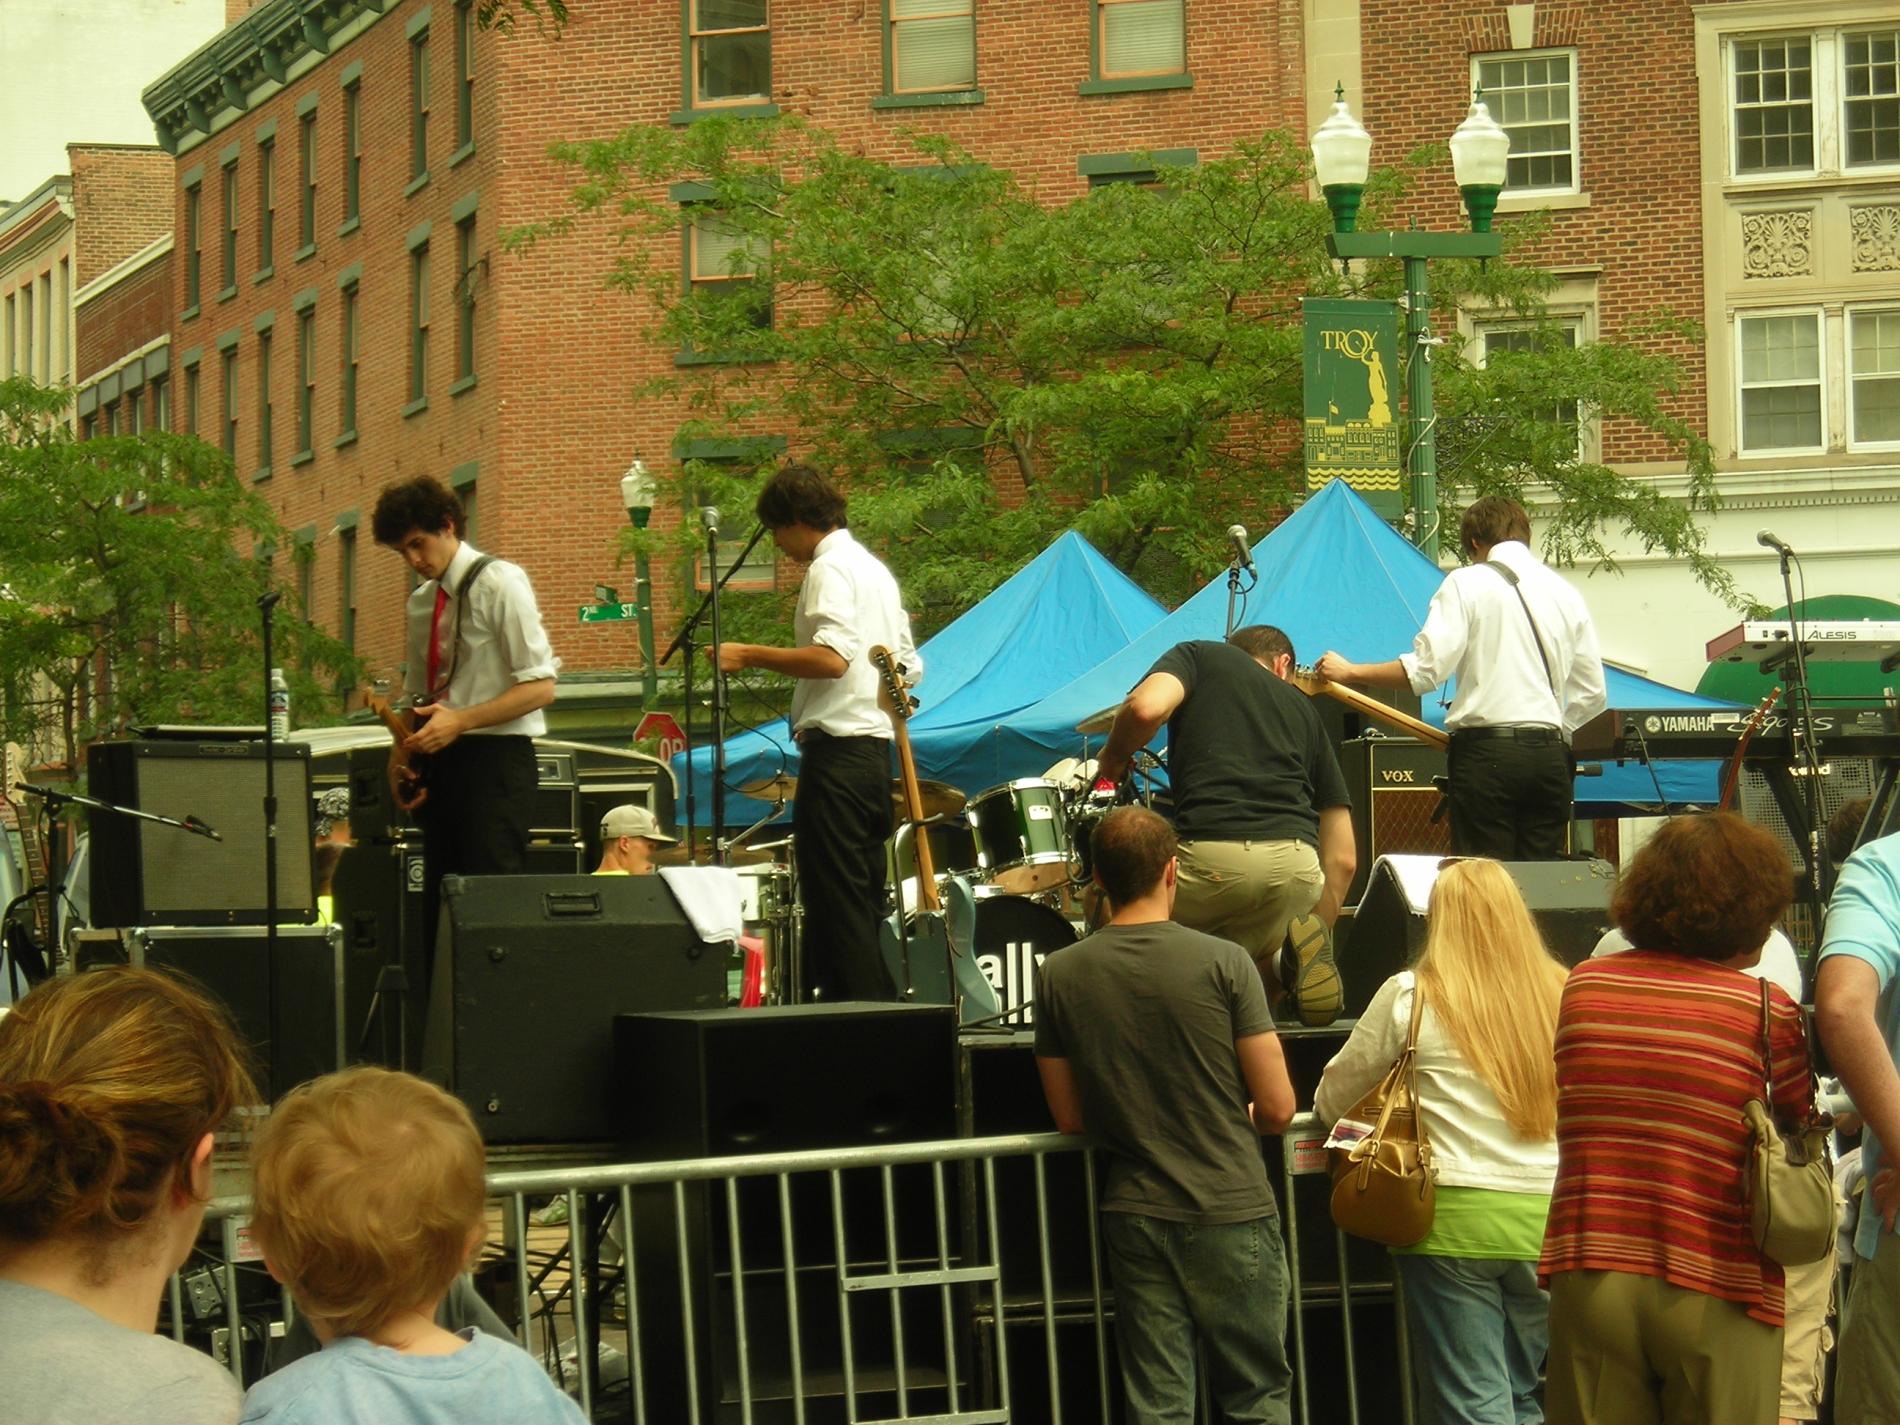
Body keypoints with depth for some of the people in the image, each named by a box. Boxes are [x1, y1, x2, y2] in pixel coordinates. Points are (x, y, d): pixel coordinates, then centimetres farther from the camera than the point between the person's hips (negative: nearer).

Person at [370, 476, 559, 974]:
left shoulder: (499, 583, -7)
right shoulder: (422, 601, 16)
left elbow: (540, 687, -12)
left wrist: (460, 721, -18)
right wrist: (402, 751, 5)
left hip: (496, 758, -8)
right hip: (443, 764, 8)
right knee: (439, 907, 4)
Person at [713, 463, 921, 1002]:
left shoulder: (830, 568, -9)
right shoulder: (875, 569, 21)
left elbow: (833, 657, -23)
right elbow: (909, 668, 23)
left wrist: (749, 655, -18)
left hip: (837, 750, -10)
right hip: (877, 750, 10)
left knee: (832, 902, -10)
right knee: (865, 904, 12)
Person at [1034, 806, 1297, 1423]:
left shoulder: (1060, 975, -1)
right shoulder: (1222, 962, -10)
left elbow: (1069, 1118, 7)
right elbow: (1277, 1108, -8)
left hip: (1133, 1214, 3)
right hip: (1232, 1211, -3)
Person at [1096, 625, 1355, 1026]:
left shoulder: (1199, 655, 21)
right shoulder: (1303, 708, 29)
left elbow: (1147, 707, -5)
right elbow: (1342, 858, 23)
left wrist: (1113, 757, 16)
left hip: (1214, 857, -4)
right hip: (1297, 866, 4)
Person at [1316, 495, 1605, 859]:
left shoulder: (1466, 583, 0)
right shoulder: (1567, 593, 15)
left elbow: (1427, 668, -10)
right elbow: (1592, 694, 13)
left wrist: (1350, 672, 0)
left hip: (1486, 750, -4)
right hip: (1550, 755, 4)